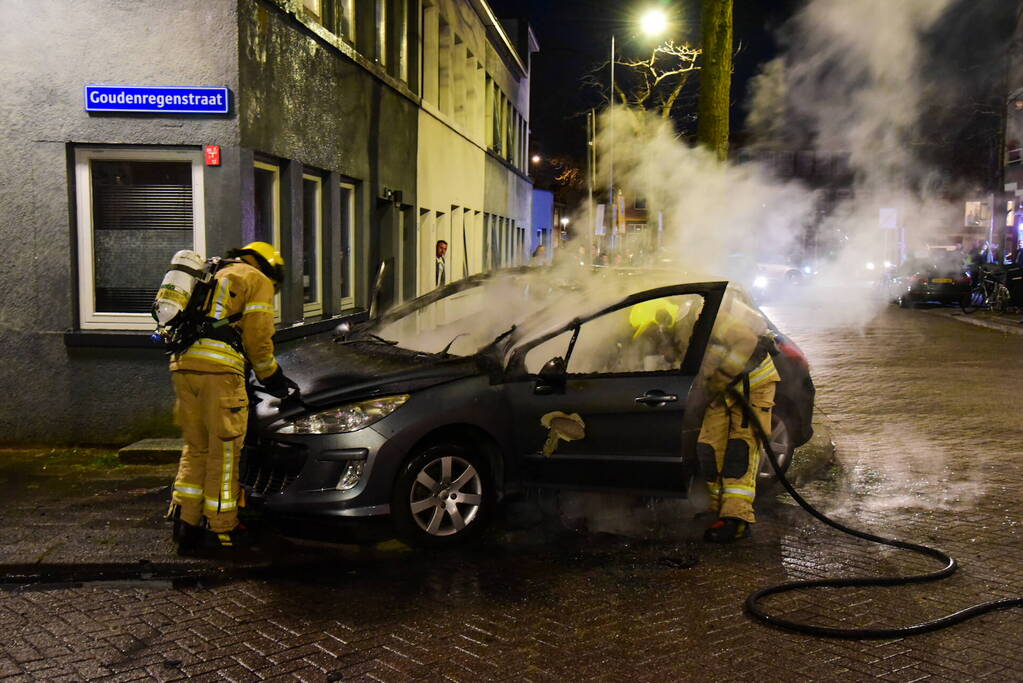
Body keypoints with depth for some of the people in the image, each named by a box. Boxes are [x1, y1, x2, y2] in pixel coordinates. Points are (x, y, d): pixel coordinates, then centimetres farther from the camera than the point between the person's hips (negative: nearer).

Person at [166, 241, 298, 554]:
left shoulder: (215, 277, 33)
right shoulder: (258, 281, 9)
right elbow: (257, 338, 1)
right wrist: (273, 378, 14)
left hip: (182, 363, 8)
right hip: (218, 367, -8)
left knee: (195, 448, 16)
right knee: (225, 450, 0)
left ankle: (185, 520, 14)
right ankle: (220, 528, 6)